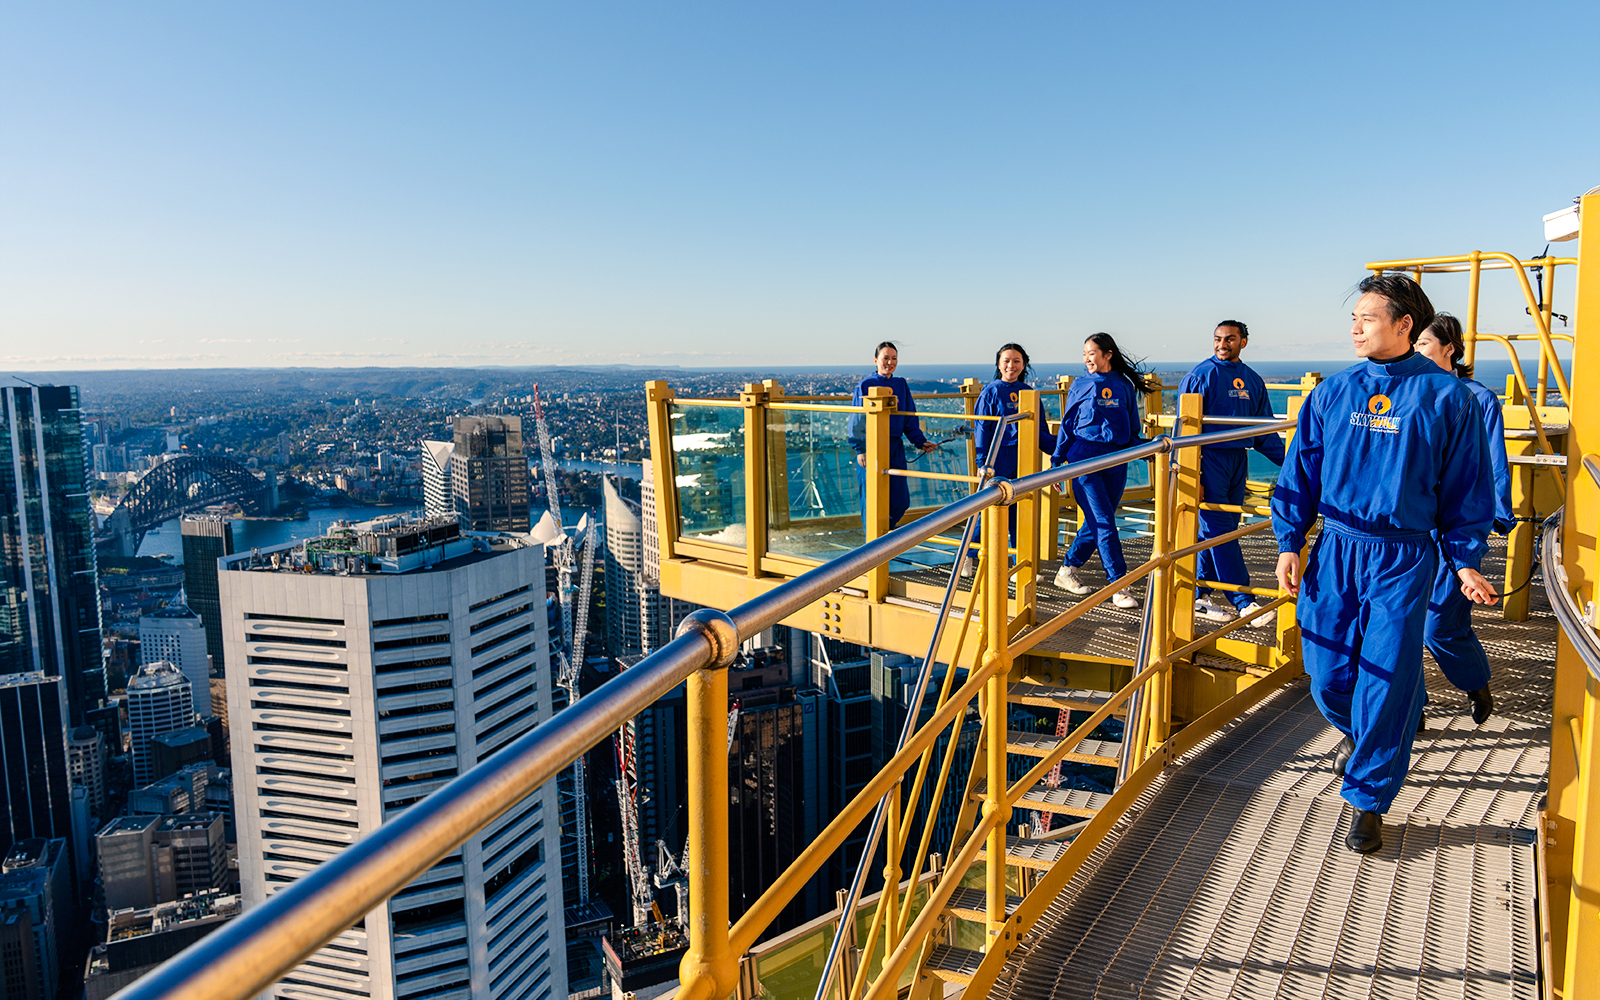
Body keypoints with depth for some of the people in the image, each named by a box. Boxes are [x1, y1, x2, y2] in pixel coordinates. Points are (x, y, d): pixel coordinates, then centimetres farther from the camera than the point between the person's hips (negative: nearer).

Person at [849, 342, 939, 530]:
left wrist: (920, 441, 4)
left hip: (895, 448, 5)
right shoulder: (865, 385, -3)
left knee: (901, 502, 5)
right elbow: (857, 421, -5)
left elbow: (910, 419, 15)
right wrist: (860, 449, -12)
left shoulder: (901, 385, 11)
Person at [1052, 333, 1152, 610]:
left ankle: (1067, 570, 24)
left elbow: (1132, 428, 16)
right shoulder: (1080, 385, 4)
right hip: (1084, 459, -3)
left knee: (1097, 521, 8)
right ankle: (1119, 585, -8)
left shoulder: (1124, 386, 9)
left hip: (1116, 461, 3)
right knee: (1104, 522, -10)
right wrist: (1057, 460, 6)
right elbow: (1067, 425, 8)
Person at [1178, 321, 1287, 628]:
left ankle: (1199, 594, 18)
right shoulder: (1200, 375, -5)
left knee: (1219, 530, 8)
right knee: (1220, 532, -6)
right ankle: (1244, 603, -4)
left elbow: (1264, 430, 17)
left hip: (1237, 460, 6)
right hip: (1208, 459, -6)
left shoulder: (1253, 380, 12)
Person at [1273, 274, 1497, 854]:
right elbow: (1300, 474, 9)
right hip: (1335, 550, 3)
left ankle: (1367, 800, 15)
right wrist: (1289, 544, 3)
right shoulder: (1333, 393, 5)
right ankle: (1357, 734, 41)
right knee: (1328, 677, 7)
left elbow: (1465, 488, 4)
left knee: (1385, 682, -1)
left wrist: (1464, 560, 1)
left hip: (1404, 560, -3)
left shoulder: (1445, 397, -2)